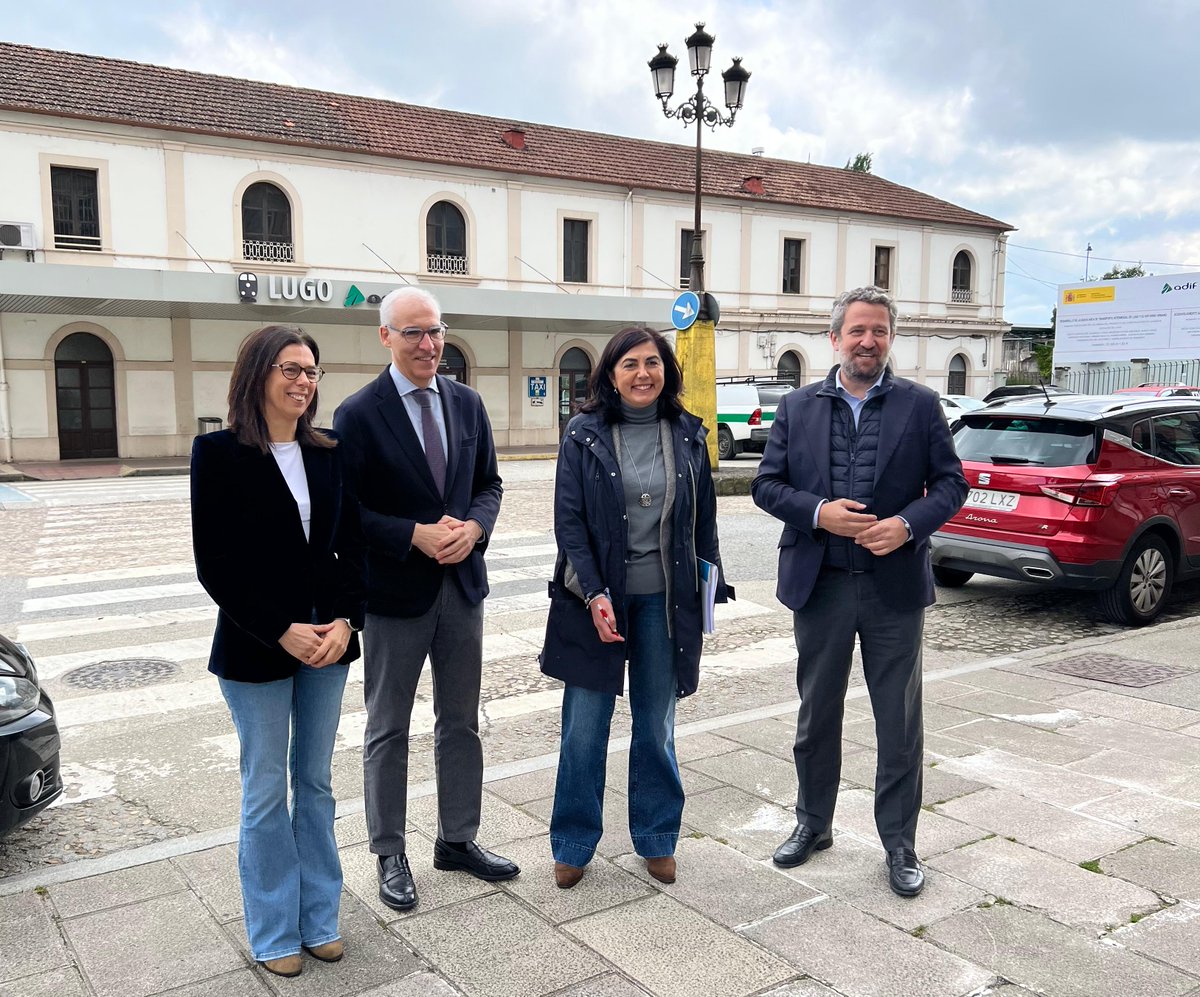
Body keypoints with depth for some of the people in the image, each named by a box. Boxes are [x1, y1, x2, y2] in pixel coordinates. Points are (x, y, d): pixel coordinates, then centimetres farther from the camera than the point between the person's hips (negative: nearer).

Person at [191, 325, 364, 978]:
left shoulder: (329, 453, 5)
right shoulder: (220, 453, -8)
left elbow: (351, 548, 6)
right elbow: (215, 564, -11)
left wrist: (343, 620, -9)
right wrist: (282, 632, -16)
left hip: (327, 642, 4)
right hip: (254, 649, -4)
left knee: (315, 783, 14)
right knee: (266, 793, 8)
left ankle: (319, 918, 28)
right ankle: (275, 931, 24)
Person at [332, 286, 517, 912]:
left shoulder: (467, 404, 5)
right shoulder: (358, 415, -11)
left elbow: (488, 483, 10)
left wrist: (473, 527, -10)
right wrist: (416, 536, -21)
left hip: (462, 584, 5)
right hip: (394, 592, -5)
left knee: (460, 723, 16)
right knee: (388, 732, 9)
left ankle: (457, 841, 32)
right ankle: (390, 856, 24)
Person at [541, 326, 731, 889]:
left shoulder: (687, 436, 4)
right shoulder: (584, 436, -4)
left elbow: (704, 519, 9)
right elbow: (569, 521, -7)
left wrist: (708, 589, 6)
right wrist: (593, 595, -15)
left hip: (664, 602, 2)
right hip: (596, 599, -2)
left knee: (656, 726, 13)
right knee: (584, 727, 5)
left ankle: (656, 839, 29)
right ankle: (573, 844, 22)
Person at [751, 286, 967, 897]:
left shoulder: (919, 405, 2)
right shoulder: (797, 407, 4)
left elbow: (951, 482, 1)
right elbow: (766, 484, 3)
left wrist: (908, 524, -17)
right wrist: (818, 512, -15)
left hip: (894, 586, -1)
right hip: (819, 585, 1)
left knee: (900, 722, 8)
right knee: (816, 715, 15)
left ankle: (899, 842, 24)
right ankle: (813, 823, 34)